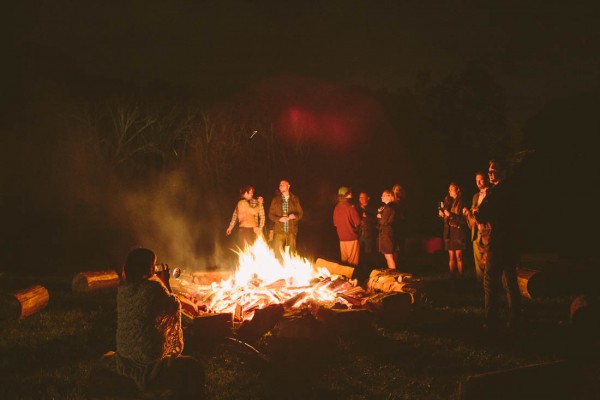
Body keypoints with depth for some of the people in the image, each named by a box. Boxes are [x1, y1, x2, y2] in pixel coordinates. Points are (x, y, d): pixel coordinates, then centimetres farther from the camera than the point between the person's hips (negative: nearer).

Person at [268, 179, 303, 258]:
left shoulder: (295, 199, 11)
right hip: (279, 231, 0)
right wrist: (279, 219, -10)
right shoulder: (275, 200, 10)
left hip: (291, 231, 0)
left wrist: (295, 216, -10)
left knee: (291, 254, 0)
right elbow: (270, 215, 8)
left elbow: (300, 213, 12)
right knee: (278, 254, -4)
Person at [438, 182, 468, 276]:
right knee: (451, 256, 4)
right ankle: (452, 276, 7)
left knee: (458, 256, -7)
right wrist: (441, 214, 0)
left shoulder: (462, 202, -7)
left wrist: (451, 215, -16)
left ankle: (460, 277, -1)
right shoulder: (447, 201, 12)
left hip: (459, 231, -5)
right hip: (449, 231, 5)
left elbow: (464, 219, -14)